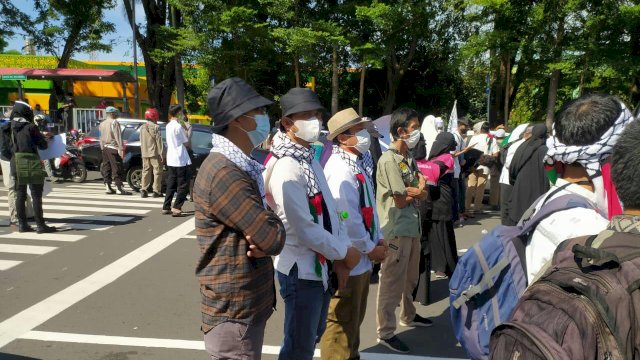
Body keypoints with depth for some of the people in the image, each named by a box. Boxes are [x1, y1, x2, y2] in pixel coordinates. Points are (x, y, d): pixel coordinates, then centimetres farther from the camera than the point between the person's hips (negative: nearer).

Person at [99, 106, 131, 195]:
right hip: (113, 148, -8)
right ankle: (119, 188, -10)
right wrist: (121, 148, -19)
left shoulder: (102, 124, 16)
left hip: (105, 148, 8)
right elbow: (118, 137, -16)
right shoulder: (114, 122, -9)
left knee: (106, 168, 11)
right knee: (116, 168, -8)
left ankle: (108, 187, 13)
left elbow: (101, 138, 17)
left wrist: (102, 148, 20)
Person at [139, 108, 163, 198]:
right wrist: (161, 154, -10)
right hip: (155, 153, -6)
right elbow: (159, 141, -12)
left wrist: (143, 152, 20)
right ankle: (156, 191, 0)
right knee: (157, 172, 1)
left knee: (146, 171, 11)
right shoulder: (155, 127, -10)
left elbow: (142, 141, 14)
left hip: (145, 153, 6)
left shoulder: (142, 127, 10)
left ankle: (143, 190, 9)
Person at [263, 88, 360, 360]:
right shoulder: (286, 168, -22)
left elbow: (330, 210, 8)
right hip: (301, 270, -9)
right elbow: (304, 230, -25)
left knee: (313, 336, 26)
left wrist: (340, 258, -1)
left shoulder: (310, 159, 7)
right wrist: (344, 252, -12)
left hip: (322, 266, 9)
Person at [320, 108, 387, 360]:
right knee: (342, 321, 5)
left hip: (361, 257, 10)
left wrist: (378, 239, 7)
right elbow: (347, 217, -25)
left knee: (354, 318, 24)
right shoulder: (340, 169, -21)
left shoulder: (358, 163, 11)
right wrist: (370, 248, -15)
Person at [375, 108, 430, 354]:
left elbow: (422, 193, 8)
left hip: (412, 226, 9)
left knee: (409, 278, 23)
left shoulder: (409, 158, 11)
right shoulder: (389, 160, -15)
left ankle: (408, 316, 42)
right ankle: (385, 332, 10)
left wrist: (414, 191, -13)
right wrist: (417, 192, 0)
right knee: (392, 281, -1)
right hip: (396, 229, -9)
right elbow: (400, 201, -16)